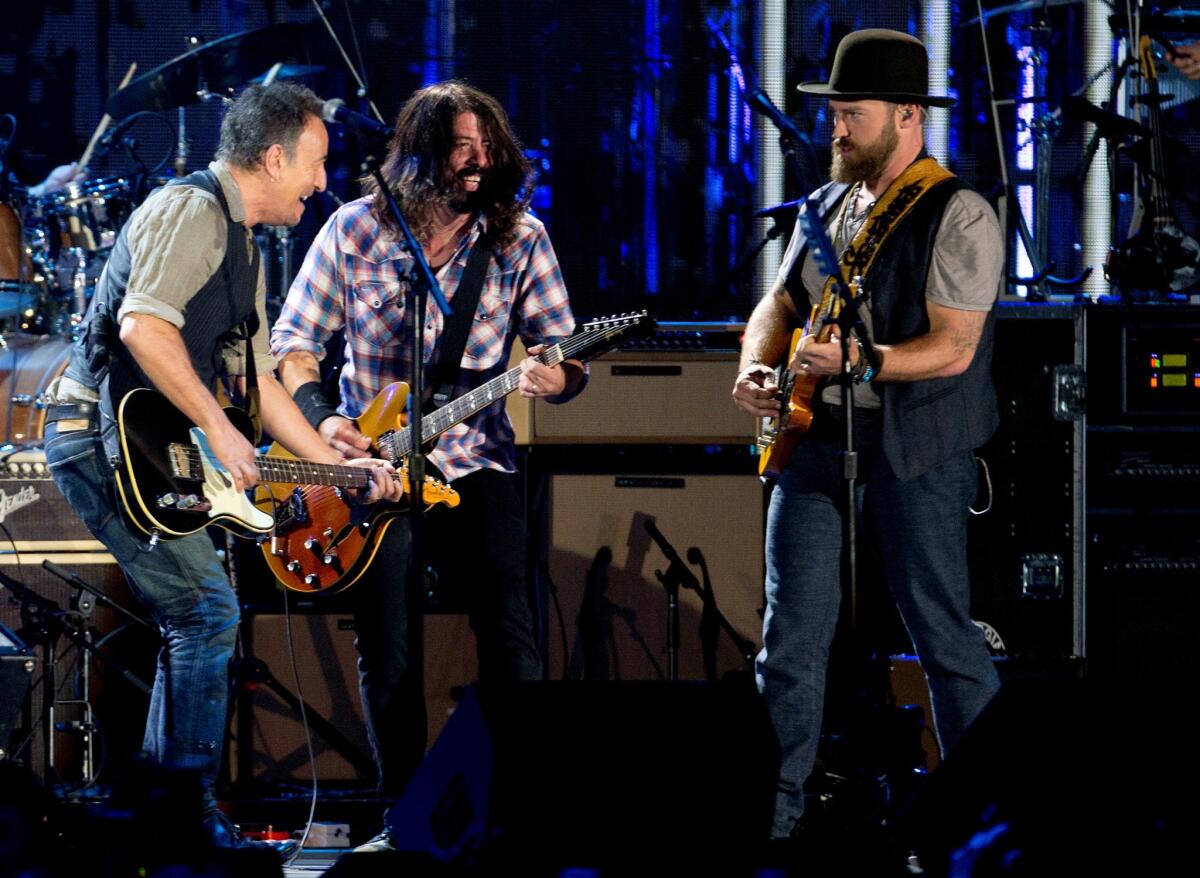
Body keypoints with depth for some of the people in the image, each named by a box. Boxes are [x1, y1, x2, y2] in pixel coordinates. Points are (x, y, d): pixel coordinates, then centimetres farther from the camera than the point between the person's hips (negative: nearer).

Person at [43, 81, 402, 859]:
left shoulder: (243, 249, 20)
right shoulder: (191, 211, -13)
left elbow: (259, 380, 25)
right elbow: (143, 326, -26)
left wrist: (338, 464, 21)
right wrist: (219, 430, -23)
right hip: (105, 438, -11)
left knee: (195, 617, 12)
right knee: (207, 608, -13)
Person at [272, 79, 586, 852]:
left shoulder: (520, 237, 0)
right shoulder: (356, 230, -2)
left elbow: (569, 359, 1)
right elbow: (293, 346, 4)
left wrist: (554, 378, -22)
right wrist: (322, 420, -12)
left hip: (475, 460, 0)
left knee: (510, 636, -12)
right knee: (389, 651, -3)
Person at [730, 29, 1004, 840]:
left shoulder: (957, 216, -10)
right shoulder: (826, 208, 13)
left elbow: (953, 348, -17)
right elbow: (778, 304, 19)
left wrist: (857, 359, -28)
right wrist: (756, 369, -2)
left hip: (915, 448, -6)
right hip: (815, 439, 6)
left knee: (942, 631, -1)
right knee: (792, 634, 3)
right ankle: (773, 807, 8)